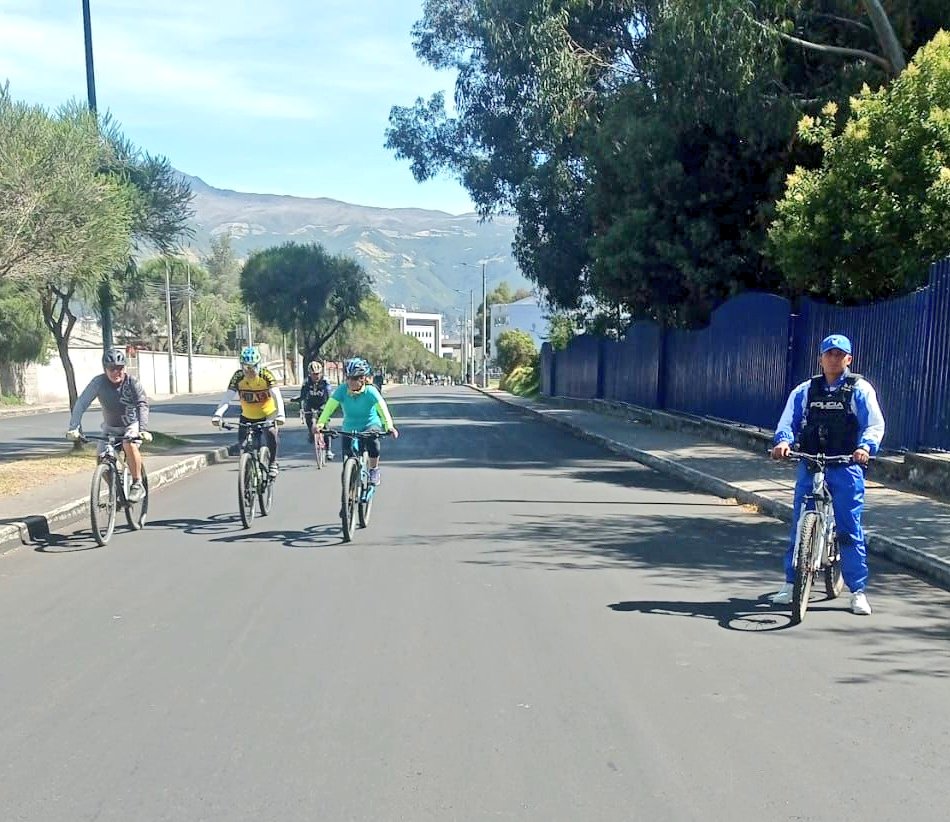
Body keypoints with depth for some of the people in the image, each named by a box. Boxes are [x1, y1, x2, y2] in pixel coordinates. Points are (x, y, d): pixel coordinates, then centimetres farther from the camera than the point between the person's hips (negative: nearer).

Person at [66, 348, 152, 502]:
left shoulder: (132, 382, -21)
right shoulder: (98, 382, -18)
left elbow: (142, 405, -32)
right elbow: (81, 404, -21)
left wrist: (144, 430, -47)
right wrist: (73, 428, -34)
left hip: (131, 425, -3)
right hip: (110, 427, 3)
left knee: (129, 444, -33)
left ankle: (137, 484, -19)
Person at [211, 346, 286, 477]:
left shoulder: (266, 375, -23)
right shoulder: (238, 376, -18)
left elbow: (276, 395, -33)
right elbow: (227, 397, -26)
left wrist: (280, 414, -50)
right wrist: (217, 414, -42)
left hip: (268, 414, -3)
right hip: (247, 417, 3)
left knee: (271, 434, -28)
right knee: (242, 443, -8)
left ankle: (273, 463, -10)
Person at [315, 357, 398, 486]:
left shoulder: (370, 391, -20)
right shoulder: (342, 390, -15)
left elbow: (382, 408, -31)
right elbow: (329, 406, -24)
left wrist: (389, 426, -48)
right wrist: (320, 423, -41)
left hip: (370, 425, -3)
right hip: (349, 429, 3)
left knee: (372, 439, -33)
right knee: (348, 459, -4)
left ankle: (374, 470, -10)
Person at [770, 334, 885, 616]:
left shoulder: (860, 389, 4)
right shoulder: (805, 391, 10)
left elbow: (875, 424, -5)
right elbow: (789, 421, 3)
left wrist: (866, 447, -25)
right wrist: (783, 441, -18)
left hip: (847, 467, -2)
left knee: (850, 529, -1)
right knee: (800, 526, 5)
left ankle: (858, 591, 9)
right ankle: (791, 584, 17)